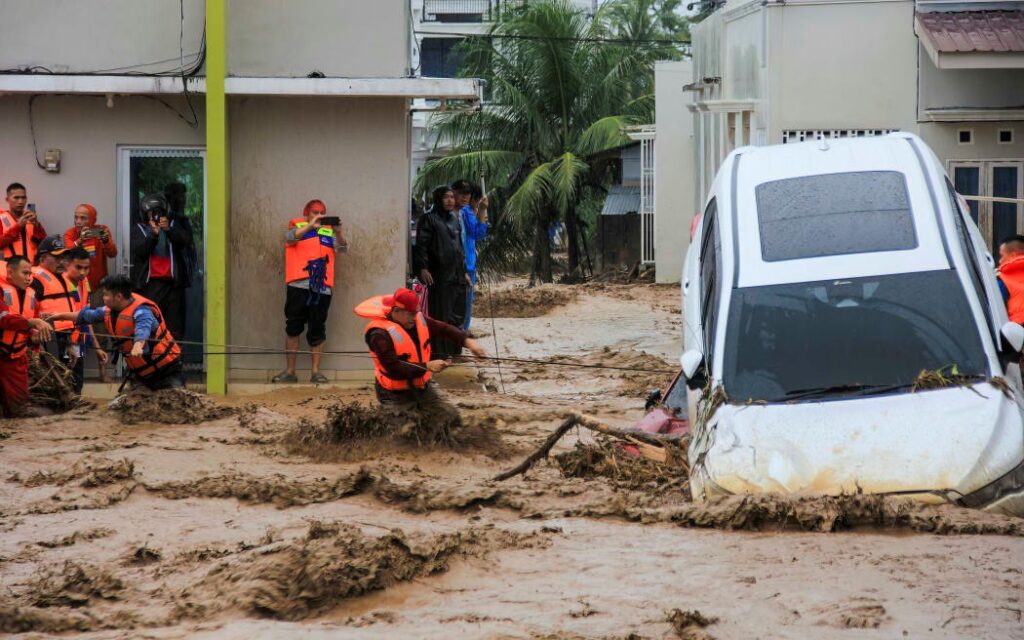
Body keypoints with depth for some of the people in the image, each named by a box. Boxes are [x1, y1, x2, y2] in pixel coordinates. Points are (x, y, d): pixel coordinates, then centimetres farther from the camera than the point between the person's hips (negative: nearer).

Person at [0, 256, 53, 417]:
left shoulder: (31, 295, 7)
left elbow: (33, 329, 15)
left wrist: (35, 335, -9)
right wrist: (33, 322, -38)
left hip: (17, 360, 6)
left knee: (18, 408, 6)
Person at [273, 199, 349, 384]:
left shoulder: (329, 231, 15)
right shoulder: (297, 226, 10)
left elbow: (343, 249, 5)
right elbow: (290, 237, -10)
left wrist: (339, 233, -14)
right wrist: (311, 226, -22)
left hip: (322, 287, 1)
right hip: (298, 285, -1)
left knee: (317, 330, 4)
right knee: (293, 328, 0)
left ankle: (316, 372, 10)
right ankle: (289, 371, 5)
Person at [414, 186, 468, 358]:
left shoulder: (454, 219, 17)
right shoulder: (429, 219, -5)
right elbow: (421, 244, -10)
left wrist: (464, 270, 21)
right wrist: (423, 268, -19)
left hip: (457, 275, 7)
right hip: (440, 276, -7)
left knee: (457, 316, 8)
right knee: (440, 317, -4)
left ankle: (452, 351, 16)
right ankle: (439, 354, 0)